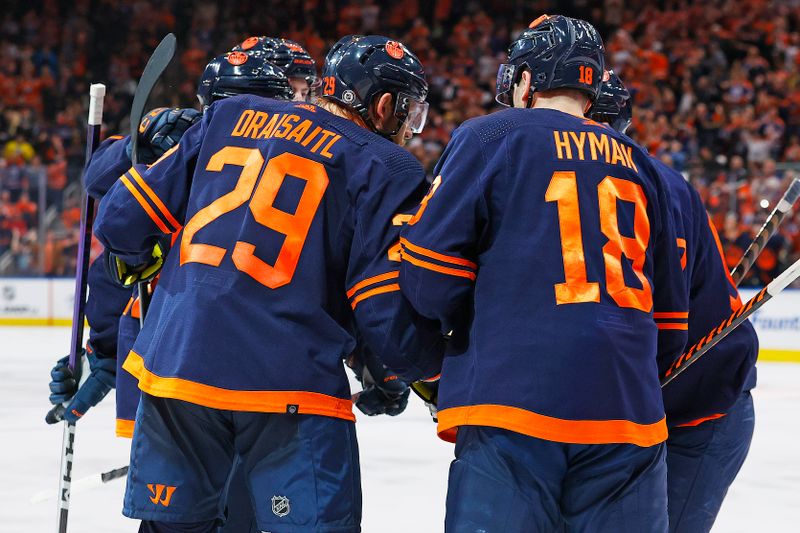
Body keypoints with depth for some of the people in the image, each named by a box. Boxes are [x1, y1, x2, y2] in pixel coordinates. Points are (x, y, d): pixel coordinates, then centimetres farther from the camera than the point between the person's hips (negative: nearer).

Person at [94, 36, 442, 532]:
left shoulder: (230, 117, 15)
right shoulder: (388, 169, 1)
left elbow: (123, 219, 16)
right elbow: (390, 316, -6)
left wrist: (138, 263, 38)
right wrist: (435, 368, 13)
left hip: (175, 361, 5)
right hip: (289, 387, -5)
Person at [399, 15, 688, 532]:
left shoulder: (488, 138, 4)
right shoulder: (637, 164, 18)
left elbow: (429, 275, -2)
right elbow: (670, 320, 20)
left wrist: (469, 323, 17)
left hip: (515, 398, -4)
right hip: (629, 410, 5)